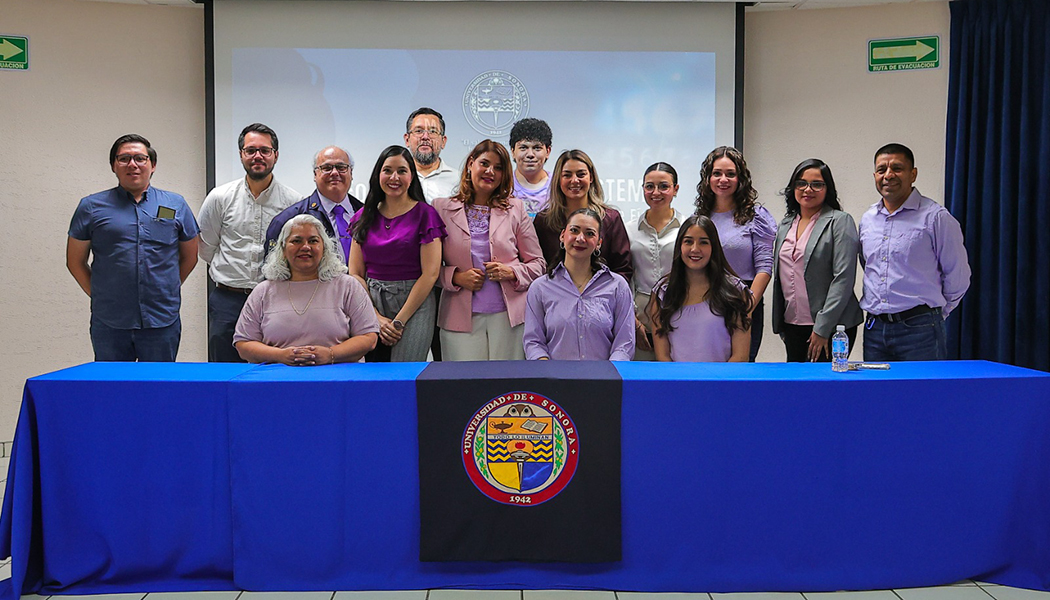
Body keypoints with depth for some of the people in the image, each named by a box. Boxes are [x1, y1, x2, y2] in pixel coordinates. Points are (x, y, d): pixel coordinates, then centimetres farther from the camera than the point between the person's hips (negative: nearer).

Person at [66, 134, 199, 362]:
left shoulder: (176, 205, 8)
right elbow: (75, 262, 11)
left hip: (163, 320, 0)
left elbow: (189, 257, 15)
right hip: (109, 323, 0)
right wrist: (100, 295, 6)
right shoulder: (91, 207, 5)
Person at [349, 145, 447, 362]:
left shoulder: (425, 214, -2)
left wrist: (398, 321, -10)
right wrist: (376, 318, -6)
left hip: (414, 305, -3)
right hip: (370, 302, 4)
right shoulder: (365, 216, 10)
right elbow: (355, 273, 6)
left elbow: (430, 273, -8)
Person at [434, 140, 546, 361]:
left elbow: (538, 263, 11)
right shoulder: (442, 208, 7)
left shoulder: (515, 209, 9)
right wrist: (456, 277, -11)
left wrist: (511, 272, -7)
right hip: (461, 317, 0)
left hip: (507, 316, 1)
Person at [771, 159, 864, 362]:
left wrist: (822, 328, -17)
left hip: (831, 326, -6)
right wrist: (779, 325, 13)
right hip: (792, 324, 6)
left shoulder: (840, 221, -5)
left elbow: (843, 278, -13)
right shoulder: (785, 225, 13)